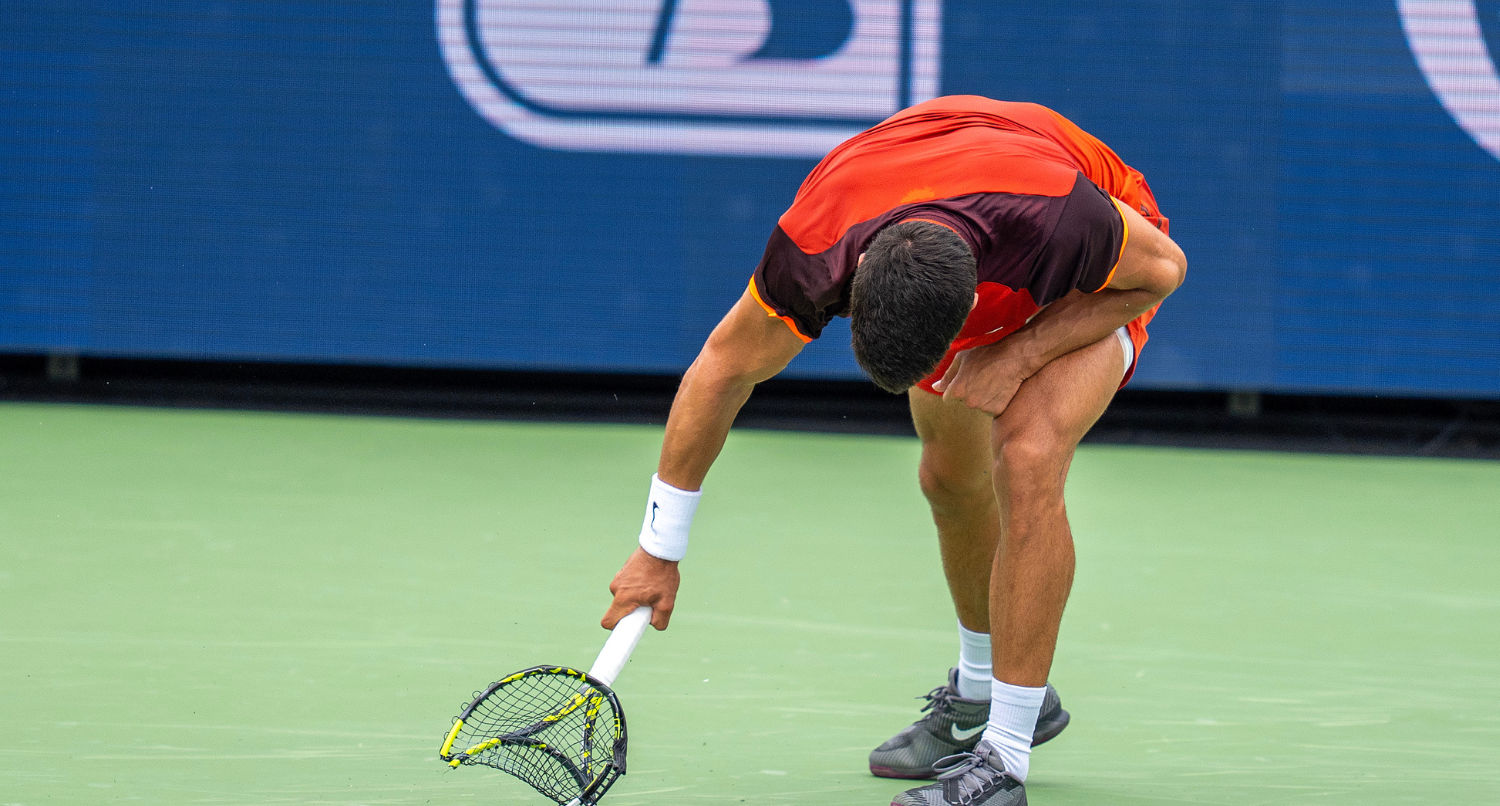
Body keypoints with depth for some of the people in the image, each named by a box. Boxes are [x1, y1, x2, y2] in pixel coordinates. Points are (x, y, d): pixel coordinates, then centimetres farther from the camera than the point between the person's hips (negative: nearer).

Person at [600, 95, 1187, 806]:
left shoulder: (1055, 219, -46)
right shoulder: (814, 244, -36)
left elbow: (1162, 267, -23)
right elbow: (726, 366, -19)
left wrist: (1022, 352, -32)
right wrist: (658, 551, -13)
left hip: (1093, 291, -4)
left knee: (1026, 458, -25)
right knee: (949, 477, 13)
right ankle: (979, 695, 41)